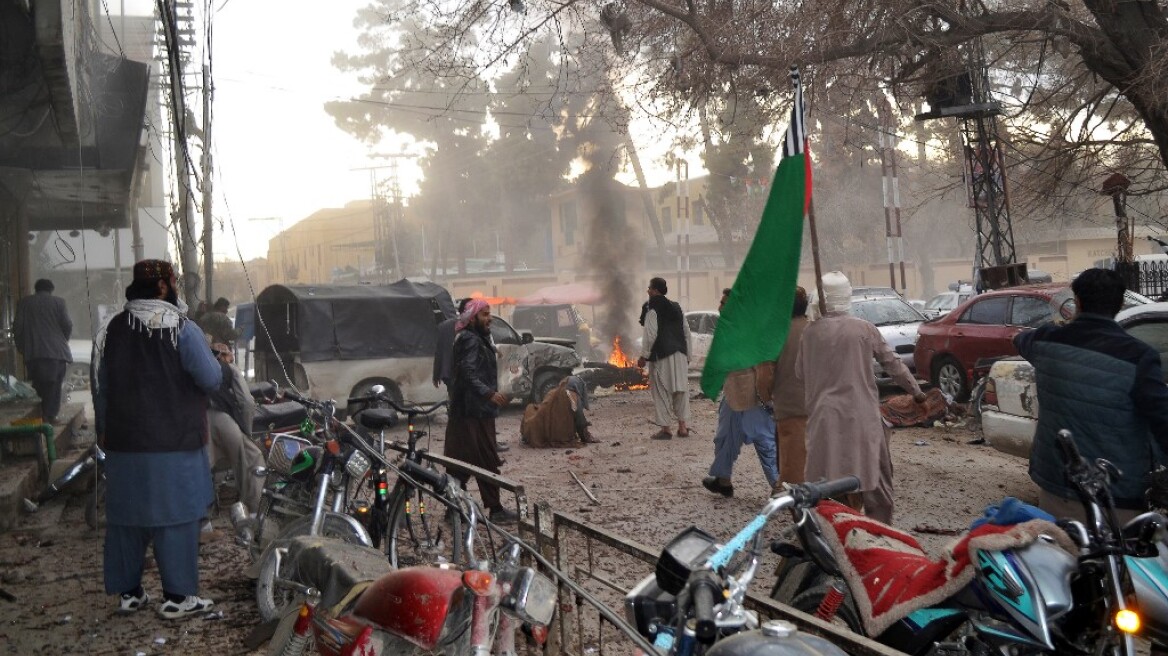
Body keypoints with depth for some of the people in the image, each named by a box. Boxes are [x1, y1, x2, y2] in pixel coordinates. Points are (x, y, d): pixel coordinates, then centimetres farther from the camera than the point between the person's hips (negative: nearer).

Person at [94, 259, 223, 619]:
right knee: (175, 516, 0)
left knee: (126, 516, 12)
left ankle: (128, 591, 22)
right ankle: (177, 596, 4)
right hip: (173, 442, -5)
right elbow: (210, 379, -12)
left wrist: (104, 429, 23)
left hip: (123, 441, 6)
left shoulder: (111, 329, 7)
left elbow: (100, 386, 13)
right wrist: (219, 362, 10)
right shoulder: (182, 329, -11)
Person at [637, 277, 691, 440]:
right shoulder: (677, 308, 14)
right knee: (680, 391, 10)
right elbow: (687, 333, 16)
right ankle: (682, 426, 12)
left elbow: (650, 336, -15)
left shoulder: (652, 310, -9)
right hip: (679, 355, 7)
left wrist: (643, 356, -8)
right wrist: (687, 354, 21)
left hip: (661, 356, -7)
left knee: (662, 392, 0)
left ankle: (665, 428, 1)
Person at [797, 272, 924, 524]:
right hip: (862, 415, -1)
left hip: (826, 417, 1)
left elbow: (799, 371, 6)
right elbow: (892, 363, 3)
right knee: (873, 473, 11)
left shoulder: (810, 332, -3)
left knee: (829, 478, 7)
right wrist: (916, 391, 16)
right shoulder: (864, 329, -4)